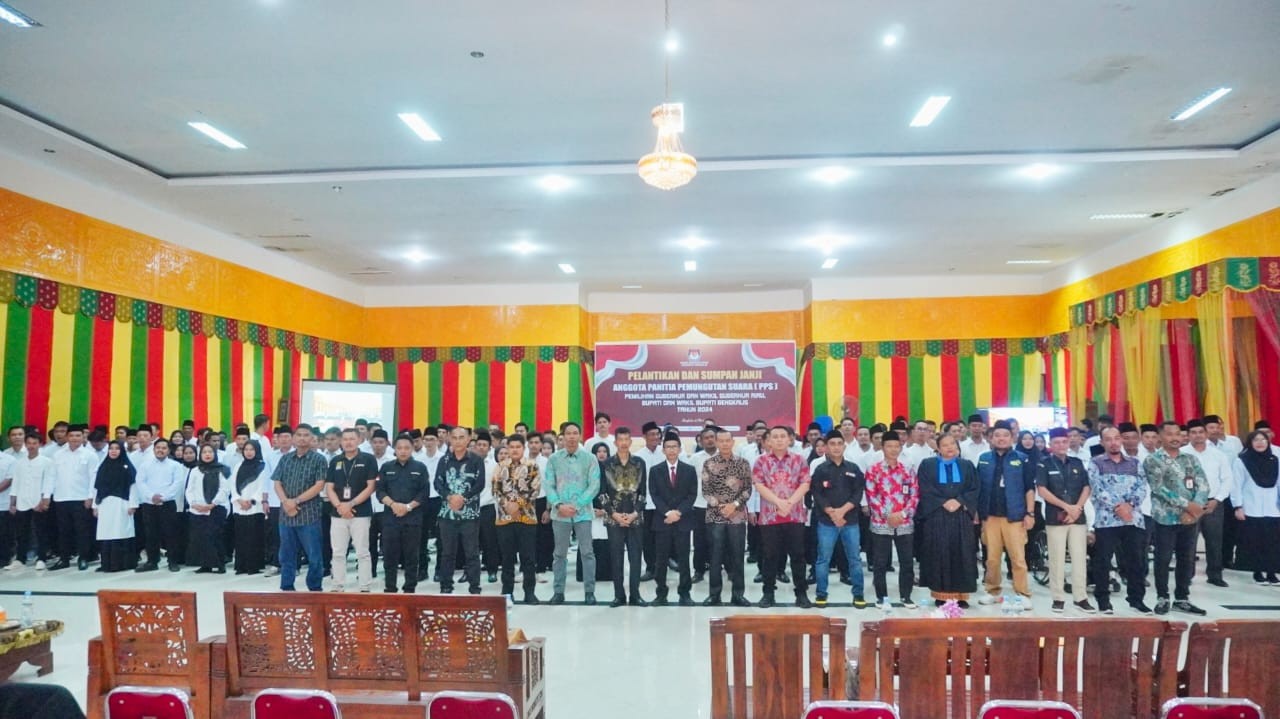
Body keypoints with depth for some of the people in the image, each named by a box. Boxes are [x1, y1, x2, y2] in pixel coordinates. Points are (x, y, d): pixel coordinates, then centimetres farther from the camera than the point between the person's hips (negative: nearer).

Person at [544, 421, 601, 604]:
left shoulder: (590, 458, -1)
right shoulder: (553, 459, 3)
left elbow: (594, 486, -6)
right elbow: (549, 485, 1)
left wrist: (576, 506, -12)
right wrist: (558, 505, -14)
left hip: (583, 512, -1)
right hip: (560, 513, 1)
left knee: (587, 553, 3)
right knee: (560, 554, 9)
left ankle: (589, 592, 12)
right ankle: (558, 591, 18)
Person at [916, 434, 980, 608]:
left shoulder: (967, 466, 11)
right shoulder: (927, 465, 5)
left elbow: (975, 489, 3)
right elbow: (925, 489, -3)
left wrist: (959, 501, -12)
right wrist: (943, 502, -14)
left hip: (961, 517, 2)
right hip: (936, 516, -2)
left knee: (961, 555, 1)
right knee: (939, 555, -1)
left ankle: (961, 595, 8)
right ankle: (941, 595, 4)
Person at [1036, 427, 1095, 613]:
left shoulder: (1077, 463, 11)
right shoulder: (1044, 464, 0)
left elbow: (1087, 488, 8)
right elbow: (1042, 490, -7)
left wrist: (1077, 508, -7)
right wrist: (1066, 506, -11)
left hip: (1078, 517, 3)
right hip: (1055, 518, -3)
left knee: (1080, 558, 3)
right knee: (1057, 559, -1)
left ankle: (1081, 598, 10)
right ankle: (1058, 598, 6)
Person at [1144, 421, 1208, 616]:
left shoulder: (1190, 459, 10)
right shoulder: (1152, 460, -4)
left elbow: (1203, 485, 1)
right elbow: (1159, 488, -14)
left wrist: (1196, 508, -15)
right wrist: (1187, 505, -18)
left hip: (1190, 518, 4)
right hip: (1166, 518, -4)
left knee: (1187, 559, 10)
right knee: (1163, 560, 2)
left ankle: (1182, 599, 22)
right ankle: (1162, 598, 14)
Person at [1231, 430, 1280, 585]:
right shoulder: (1242, 460, -2)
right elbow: (1236, 485, -3)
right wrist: (1238, 506, -7)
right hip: (1251, 510, -3)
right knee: (1254, 543, 3)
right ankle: (1257, 573, 13)